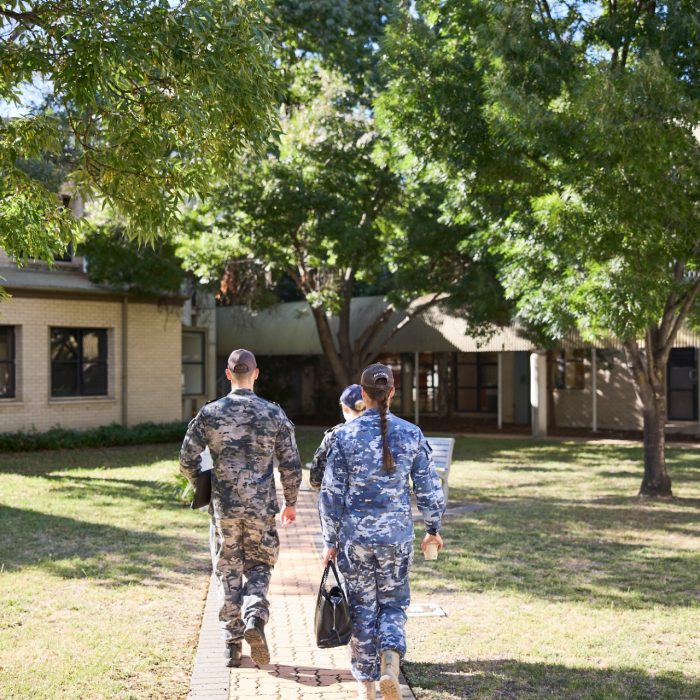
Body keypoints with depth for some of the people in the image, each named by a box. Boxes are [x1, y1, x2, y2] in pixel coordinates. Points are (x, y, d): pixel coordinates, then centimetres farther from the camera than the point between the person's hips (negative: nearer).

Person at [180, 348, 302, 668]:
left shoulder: (210, 413, -4)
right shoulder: (274, 414, -3)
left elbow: (187, 459, -3)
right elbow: (291, 464, -2)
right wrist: (290, 502, 12)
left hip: (224, 508, 0)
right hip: (261, 507, 0)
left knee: (227, 573, 10)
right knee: (258, 567, 15)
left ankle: (232, 644, 12)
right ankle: (255, 618, -11)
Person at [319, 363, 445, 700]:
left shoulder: (345, 435, -7)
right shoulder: (411, 434, -3)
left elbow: (331, 493, -4)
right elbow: (429, 488, 1)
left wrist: (331, 541, 5)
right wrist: (433, 529, 16)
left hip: (355, 536, -1)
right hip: (397, 535, 1)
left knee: (362, 607, 13)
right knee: (393, 602, 16)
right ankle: (390, 664, -7)